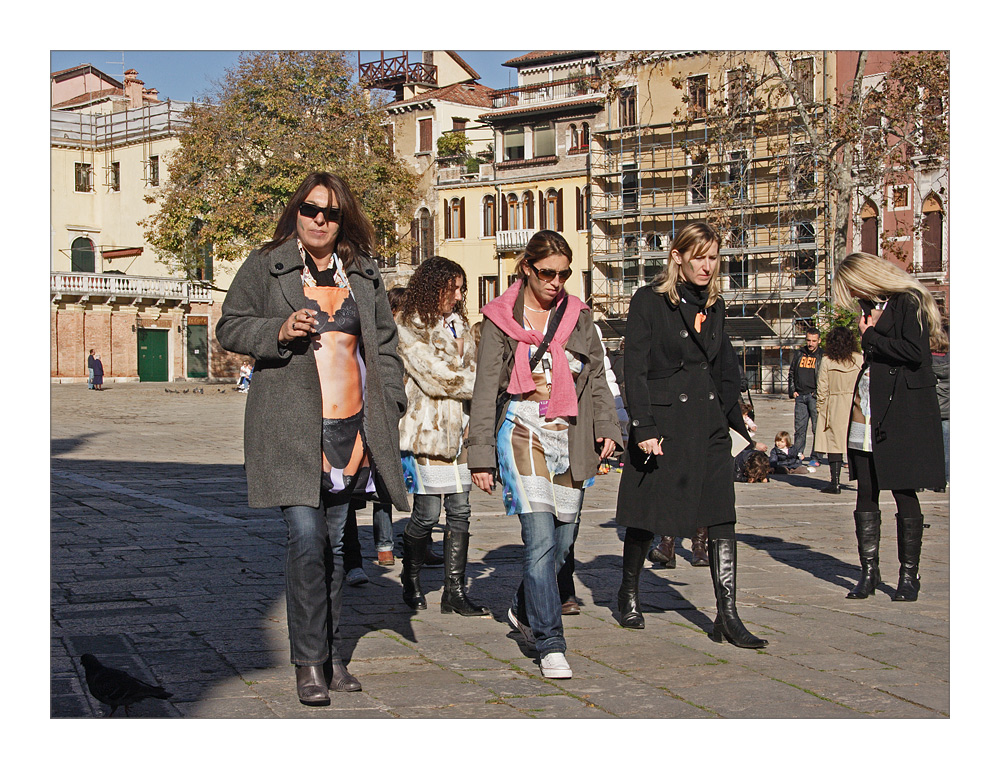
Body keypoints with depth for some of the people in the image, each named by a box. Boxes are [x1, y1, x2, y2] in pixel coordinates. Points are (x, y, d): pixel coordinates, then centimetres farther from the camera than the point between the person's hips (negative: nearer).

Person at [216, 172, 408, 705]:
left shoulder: (363, 272, 15)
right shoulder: (265, 266, 4)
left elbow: (383, 343, 19)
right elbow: (229, 328, 3)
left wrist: (389, 403, 8)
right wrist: (279, 331, -15)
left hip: (351, 426, 4)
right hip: (291, 427, -4)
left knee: (335, 542, 10)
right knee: (306, 537, -14)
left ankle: (332, 656, 20)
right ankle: (309, 663, -6)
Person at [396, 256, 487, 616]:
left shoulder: (458, 323, 17)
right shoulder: (409, 327, -7)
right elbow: (434, 378, -14)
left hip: (459, 427, 7)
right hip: (427, 428, -7)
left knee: (460, 510, 3)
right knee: (427, 512, -4)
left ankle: (454, 591, 9)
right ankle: (411, 584, 17)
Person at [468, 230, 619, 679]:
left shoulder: (578, 315, 11)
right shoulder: (501, 318, 2)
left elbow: (597, 377, 19)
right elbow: (486, 388, 2)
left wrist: (606, 426, 5)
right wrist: (481, 455, -2)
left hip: (571, 437, 4)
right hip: (523, 432, -4)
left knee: (563, 538, 7)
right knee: (540, 540, -14)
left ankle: (524, 610, 33)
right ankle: (550, 644, -10)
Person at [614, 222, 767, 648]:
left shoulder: (714, 305, 13)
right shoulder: (649, 301, -6)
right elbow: (635, 368, -9)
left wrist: (737, 419, 17)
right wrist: (644, 427, -16)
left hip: (708, 423, 5)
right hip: (662, 422, -5)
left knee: (722, 517, -5)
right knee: (646, 517, 6)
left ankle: (727, 616, -4)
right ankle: (629, 593, 30)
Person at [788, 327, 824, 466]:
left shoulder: (823, 355, 0)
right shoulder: (799, 354, 12)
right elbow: (791, 373, 19)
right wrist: (792, 391, 9)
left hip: (815, 396, -4)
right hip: (800, 396, 4)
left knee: (817, 428, -4)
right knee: (799, 427, 7)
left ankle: (815, 457, 0)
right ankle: (797, 454, 15)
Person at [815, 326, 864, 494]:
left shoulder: (826, 360, -5)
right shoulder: (859, 359, -1)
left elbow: (822, 387, -4)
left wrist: (820, 407, 5)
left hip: (834, 407, -2)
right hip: (856, 405, 2)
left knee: (834, 442, 1)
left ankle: (835, 482, -1)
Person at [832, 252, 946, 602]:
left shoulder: (909, 304, -7)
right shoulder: (871, 307, 16)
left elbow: (915, 353, -20)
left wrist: (869, 336, -10)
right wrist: (864, 334, 3)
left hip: (903, 415, -7)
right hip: (867, 416, 7)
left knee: (903, 493, -1)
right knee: (866, 494, 5)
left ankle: (909, 574, 9)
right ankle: (869, 571, 12)